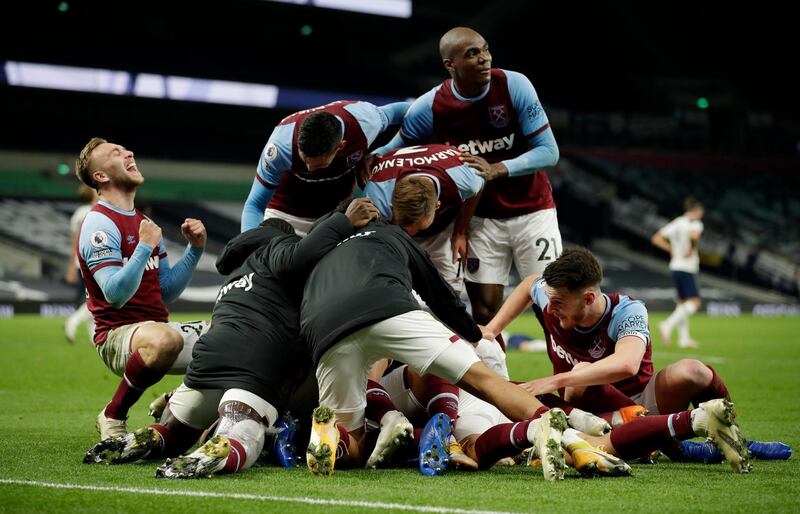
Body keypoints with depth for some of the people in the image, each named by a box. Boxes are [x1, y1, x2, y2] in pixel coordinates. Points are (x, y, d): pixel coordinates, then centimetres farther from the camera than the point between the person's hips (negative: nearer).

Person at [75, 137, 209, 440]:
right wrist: (145, 247, -19)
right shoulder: (100, 224, -9)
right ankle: (112, 419, -20)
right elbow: (116, 294, -20)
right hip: (118, 334, -9)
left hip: (158, 326, 9)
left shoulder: (144, 223, 19)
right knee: (165, 340, -41)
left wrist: (194, 249, 10)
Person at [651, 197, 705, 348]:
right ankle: (668, 325, -23)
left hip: (675, 267, 8)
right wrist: (691, 249, -17)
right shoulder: (695, 223, -8)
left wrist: (671, 249, 10)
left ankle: (684, 338, 13)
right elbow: (694, 235, -32)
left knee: (683, 302, 14)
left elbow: (656, 239, 11)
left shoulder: (675, 223, 13)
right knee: (694, 302, -8)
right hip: (687, 267, -8)